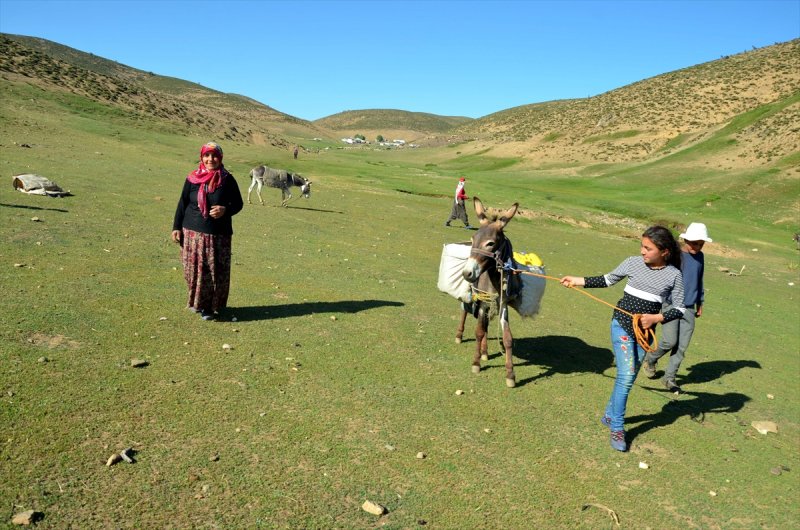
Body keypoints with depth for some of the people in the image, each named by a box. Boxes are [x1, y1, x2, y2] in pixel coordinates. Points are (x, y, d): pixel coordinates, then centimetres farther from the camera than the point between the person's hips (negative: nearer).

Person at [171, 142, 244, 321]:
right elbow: (182, 204, 8)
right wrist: (176, 227, 5)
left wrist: (225, 210, -15)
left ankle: (213, 306, 13)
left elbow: (238, 204, 5)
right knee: (195, 270, 4)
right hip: (193, 233, 1)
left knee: (217, 271, 0)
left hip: (219, 234, -1)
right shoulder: (192, 178, 2)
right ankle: (197, 303, 22)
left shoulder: (227, 180, -1)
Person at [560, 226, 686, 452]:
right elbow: (608, 280, 10)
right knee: (626, 377, -9)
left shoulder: (674, 275, -5)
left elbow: (679, 309, -1)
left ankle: (610, 415, 31)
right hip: (622, 326, -1)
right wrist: (579, 281, 7)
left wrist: (656, 318, -15)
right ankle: (617, 428, 3)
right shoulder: (633, 263, -4)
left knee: (628, 378, 10)